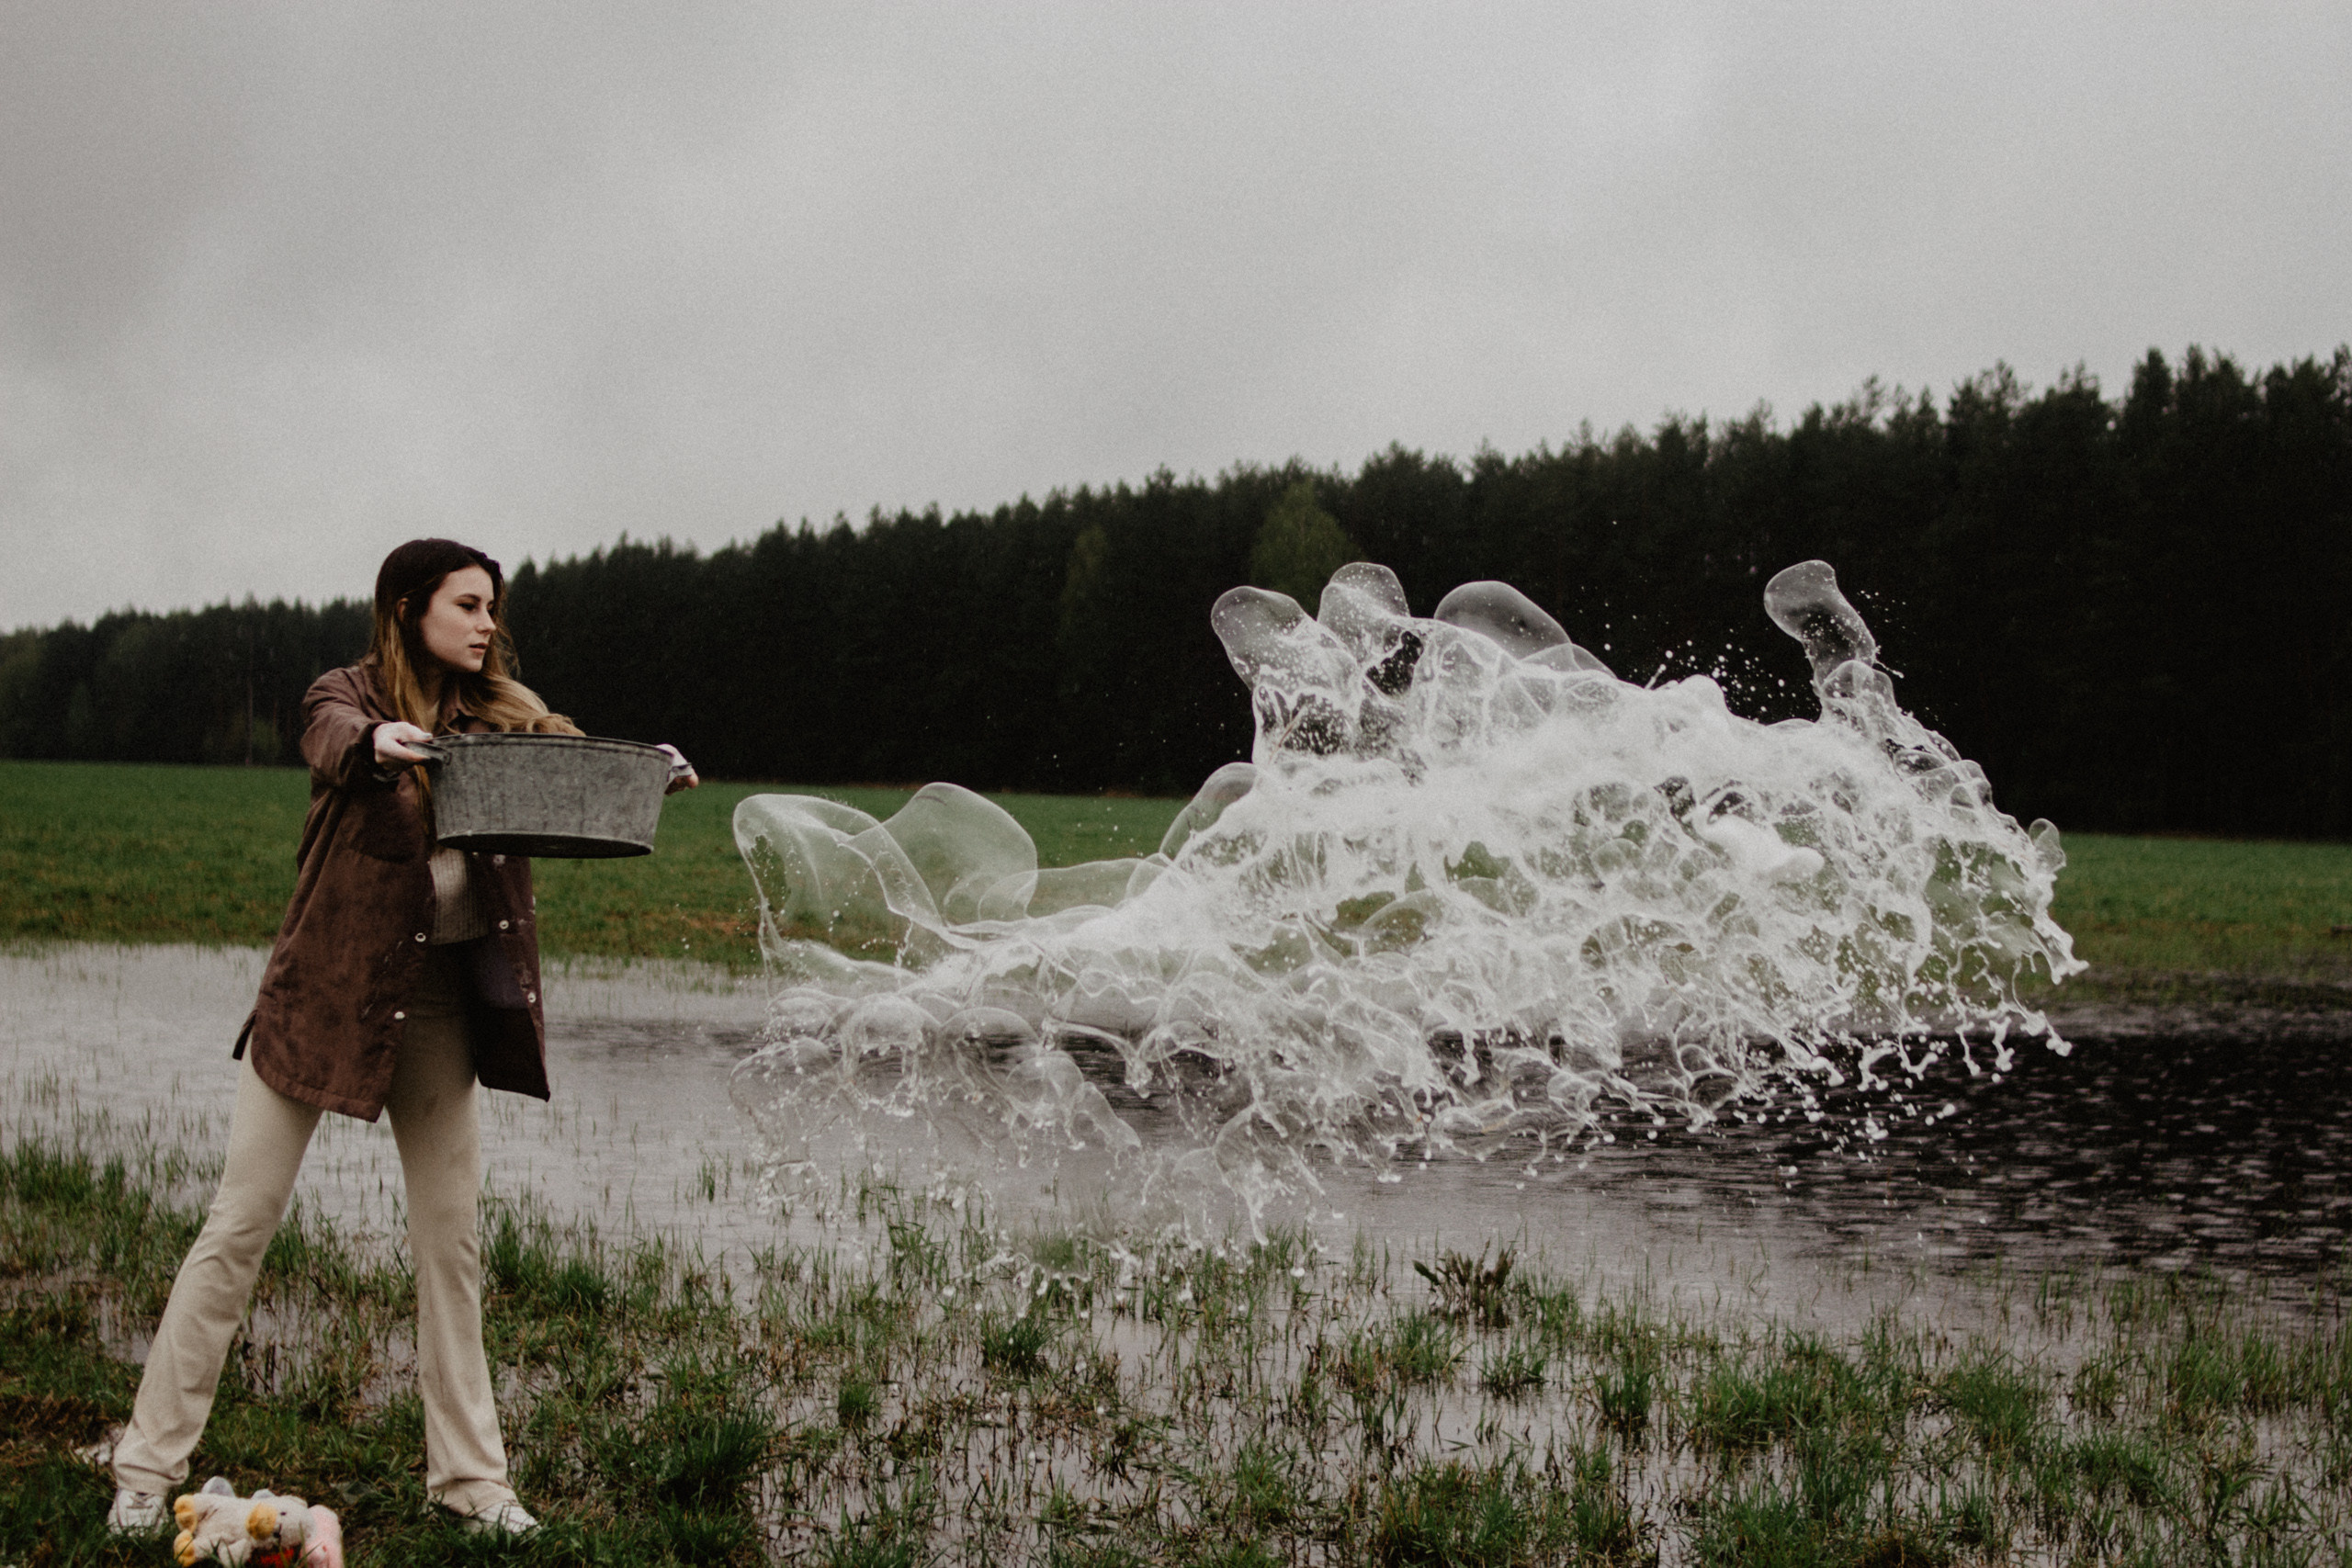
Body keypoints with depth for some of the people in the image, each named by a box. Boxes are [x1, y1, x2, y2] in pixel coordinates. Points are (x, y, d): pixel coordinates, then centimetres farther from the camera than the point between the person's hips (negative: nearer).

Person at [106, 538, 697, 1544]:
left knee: (451, 1238, 8)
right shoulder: (348, 698, -7)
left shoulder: (500, 714, 6)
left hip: (441, 1001, 4)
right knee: (242, 1224, 0)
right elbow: (336, 744, -28)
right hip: (327, 988, -4)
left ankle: (467, 1472, 18)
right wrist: (379, 744, -52)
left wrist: (649, 773, -30)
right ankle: (147, 1468, 8)